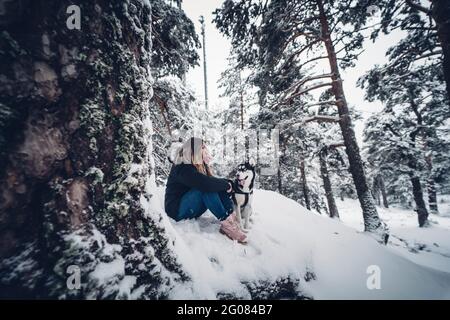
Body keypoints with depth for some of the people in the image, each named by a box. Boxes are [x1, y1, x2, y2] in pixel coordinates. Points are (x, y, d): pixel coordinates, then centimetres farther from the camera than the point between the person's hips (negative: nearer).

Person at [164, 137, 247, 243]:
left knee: (218, 186, -8)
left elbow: (211, 180, 5)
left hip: (192, 210, 9)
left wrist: (225, 183, -15)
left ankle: (232, 218, -21)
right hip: (177, 210, -9)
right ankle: (226, 223, -29)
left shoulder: (199, 166, 7)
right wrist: (225, 184, -21)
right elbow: (204, 183, -36)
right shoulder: (182, 168, -22)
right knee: (207, 188, -31)